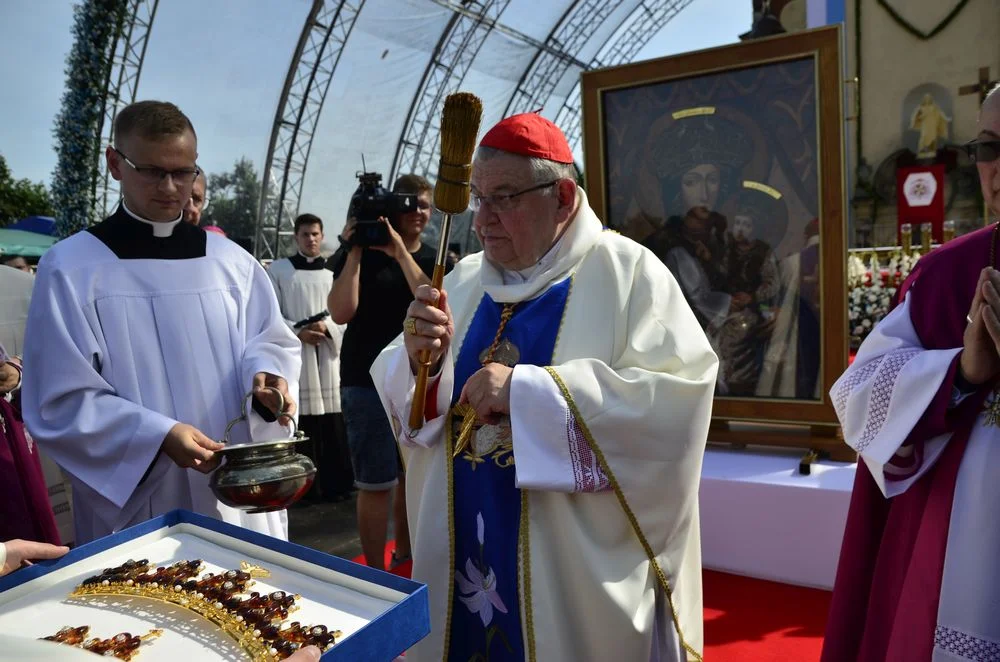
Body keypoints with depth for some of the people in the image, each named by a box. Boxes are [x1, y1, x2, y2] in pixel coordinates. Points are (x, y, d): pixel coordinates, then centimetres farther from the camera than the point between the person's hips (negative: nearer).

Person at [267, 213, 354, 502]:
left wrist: (326, 327, -12)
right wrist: (298, 332, -13)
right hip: (294, 355, -2)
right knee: (302, 421, -2)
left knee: (332, 422, 1)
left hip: (329, 352, 2)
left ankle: (336, 483, 11)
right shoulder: (278, 269, 5)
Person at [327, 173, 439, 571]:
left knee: (411, 476, 14)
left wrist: (400, 252, -19)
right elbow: (341, 313, -12)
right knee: (376, 484, -3)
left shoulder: (435, 261, 8)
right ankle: (377, 574, 11)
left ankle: (404, 557, 32)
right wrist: (354, 252, -15)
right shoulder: (361, 253, 0)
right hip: (368, 382, -4)